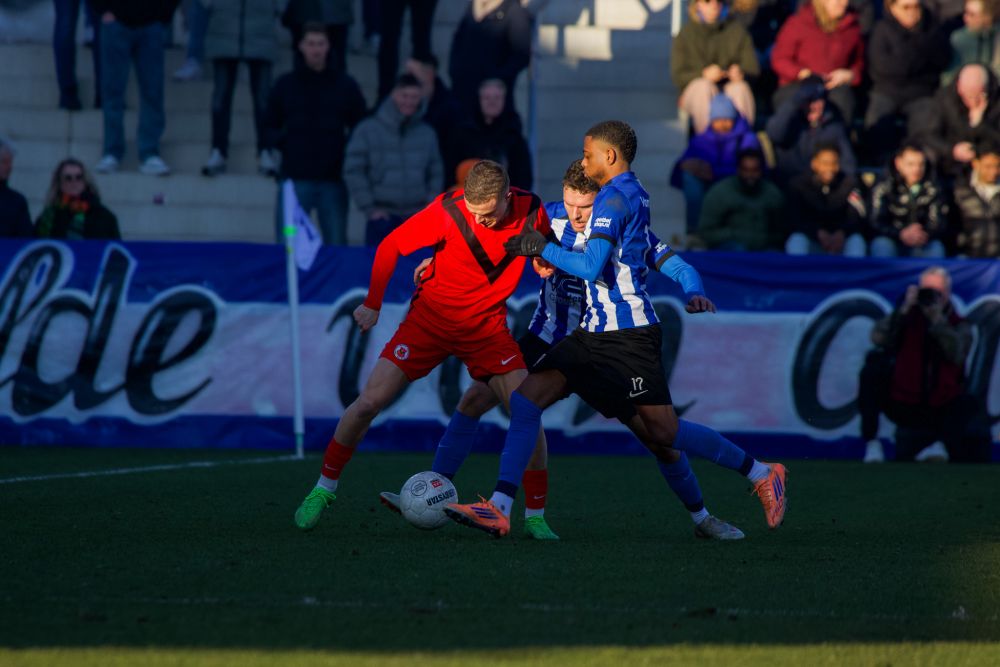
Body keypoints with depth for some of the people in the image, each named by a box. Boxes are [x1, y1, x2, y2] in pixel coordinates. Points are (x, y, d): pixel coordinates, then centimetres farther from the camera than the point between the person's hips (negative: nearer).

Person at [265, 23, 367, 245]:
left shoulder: (346, 86, 9)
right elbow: (269, 129, 14)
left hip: (334, 180, 1)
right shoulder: (285, 85, 9)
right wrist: (284, 140, -6)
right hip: (294, 179, -1)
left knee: (336, 243, 4)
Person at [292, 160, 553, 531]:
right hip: (431, 317, -2)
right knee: (369, 402, -9)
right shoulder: (448, 211, -21)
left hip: (487, 328, 2)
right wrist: (373, 304, -7)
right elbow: (391, 246, -8)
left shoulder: (532, 211, -11)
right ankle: (324, 488, 11)